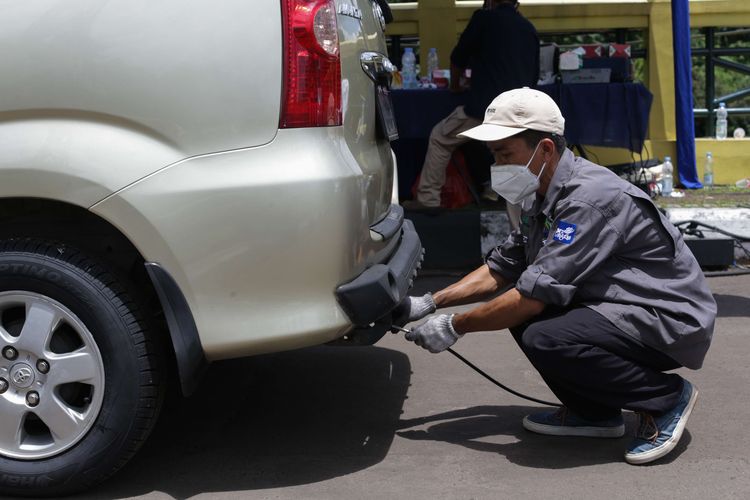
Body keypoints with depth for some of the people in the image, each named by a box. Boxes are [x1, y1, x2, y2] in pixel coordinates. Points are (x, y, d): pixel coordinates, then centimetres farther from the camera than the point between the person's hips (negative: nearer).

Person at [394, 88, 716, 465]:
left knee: (545, 340, -29)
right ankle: (593, 413, 9)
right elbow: (499, 270, 15)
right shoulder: (541, 198, 6)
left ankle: (666, 397, -8)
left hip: (672, 320, -10)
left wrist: (455, 327, -15)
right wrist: (430, 303, 5)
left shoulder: (591, 199, -25)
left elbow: (535, 295, -26)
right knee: (515, 305, 4)